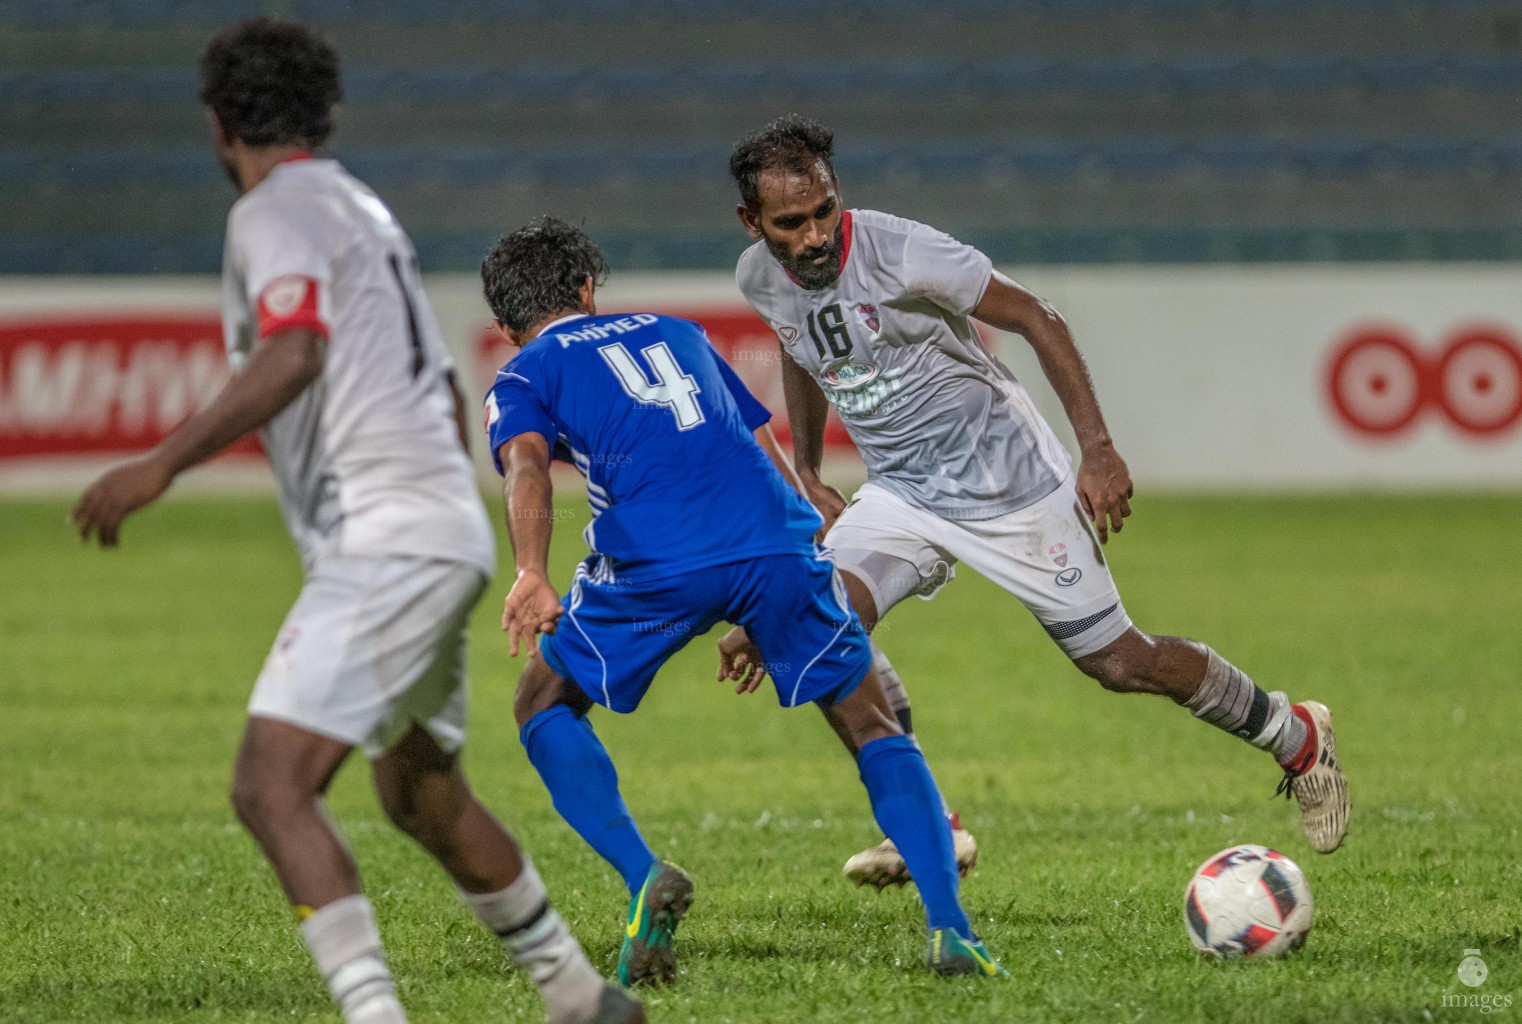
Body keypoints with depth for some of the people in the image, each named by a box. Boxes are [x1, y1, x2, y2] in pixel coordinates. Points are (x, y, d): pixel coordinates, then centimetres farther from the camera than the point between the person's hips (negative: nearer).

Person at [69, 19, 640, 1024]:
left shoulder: (276, 213, -8)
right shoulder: (362, 208, 20)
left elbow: (294, 355, -26)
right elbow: (447, 392, 26)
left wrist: (162, 464, -31)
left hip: (385, 543, -10)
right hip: (450, 534, 10)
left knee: (272, 785, -17)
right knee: (422, 791, 25)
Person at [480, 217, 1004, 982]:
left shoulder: (523, 379, 20)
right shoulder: (675, 334, 34)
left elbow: (526, 466, -3)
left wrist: (530, 575, -20)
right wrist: (759, 617, 39)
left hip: (655, 560, -3)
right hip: (778, 541, 3)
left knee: (545, 708, 21)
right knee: (873, 728, 19)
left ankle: (644, 877, -2)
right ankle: (949, 929, 2)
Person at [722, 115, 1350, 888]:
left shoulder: (900, 252, -24)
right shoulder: (759, 279, -6)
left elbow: (1035, 319, -16)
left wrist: (1097, 448, -21)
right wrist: (806, 474, 13)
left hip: (1005, 478, -5)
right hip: (898, 495, 5)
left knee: (1119, 662, 0)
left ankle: (1295, 738, 25)